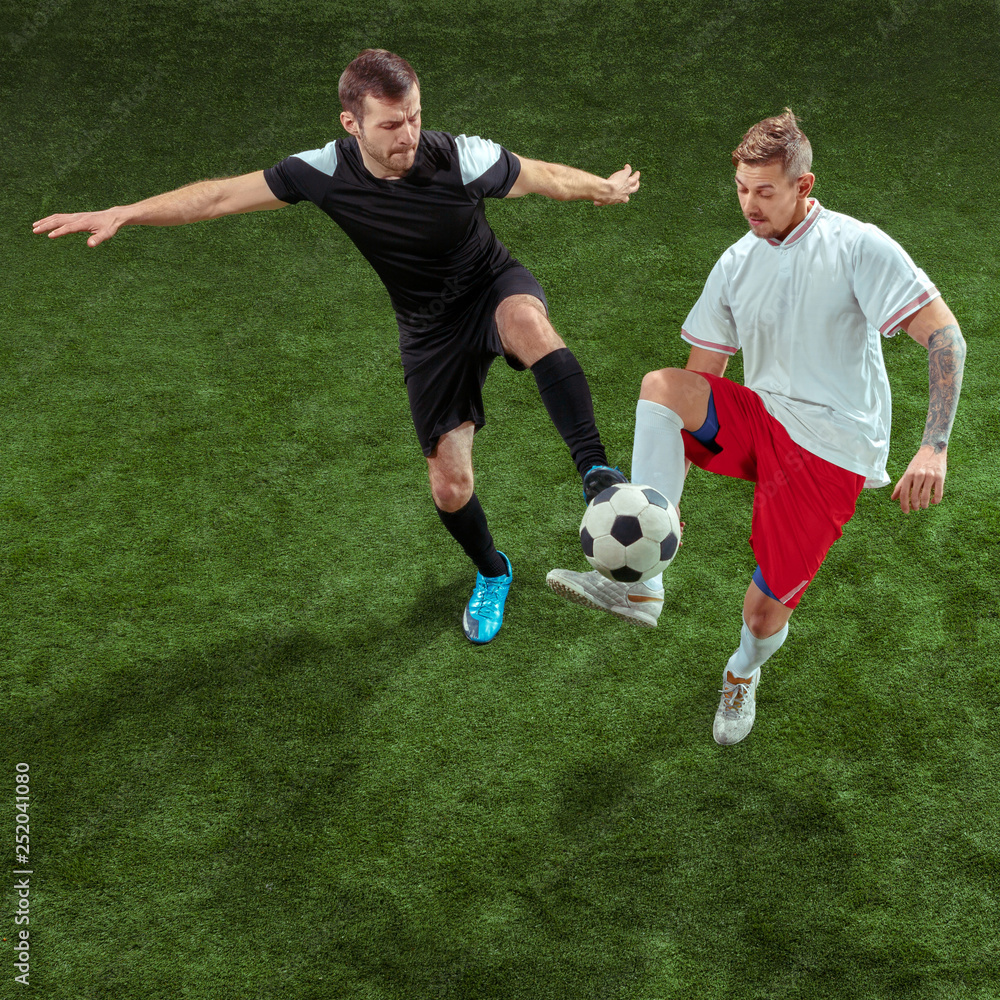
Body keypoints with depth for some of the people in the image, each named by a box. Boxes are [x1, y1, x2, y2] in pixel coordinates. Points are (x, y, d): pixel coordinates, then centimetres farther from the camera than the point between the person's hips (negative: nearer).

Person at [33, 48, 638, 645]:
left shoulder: (460, 160, -25)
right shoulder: (326, 171, -19)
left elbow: (545, 177, -8)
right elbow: (224, 195, -11)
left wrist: (607, 188, 7)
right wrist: (124, 214, -15)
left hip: (494, 287, -2)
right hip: (430, 330, 2)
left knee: (528, 321, -43)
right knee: (450, 485, 2)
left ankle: (597, 471, -36)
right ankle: (492, 575, 33)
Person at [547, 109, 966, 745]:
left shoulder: (858, 247, -10)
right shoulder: (736, 265, 7)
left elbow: (944, 335, -16)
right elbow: (704, 374, 11)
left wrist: (935, 447, -26)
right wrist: (669, 457, 4)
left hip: (830, 453, -4)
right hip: (758, 423, 5)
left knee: (766, 608, -5)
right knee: (661, 386, -23)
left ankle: (745, 672, 37)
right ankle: (641, 584, -28)